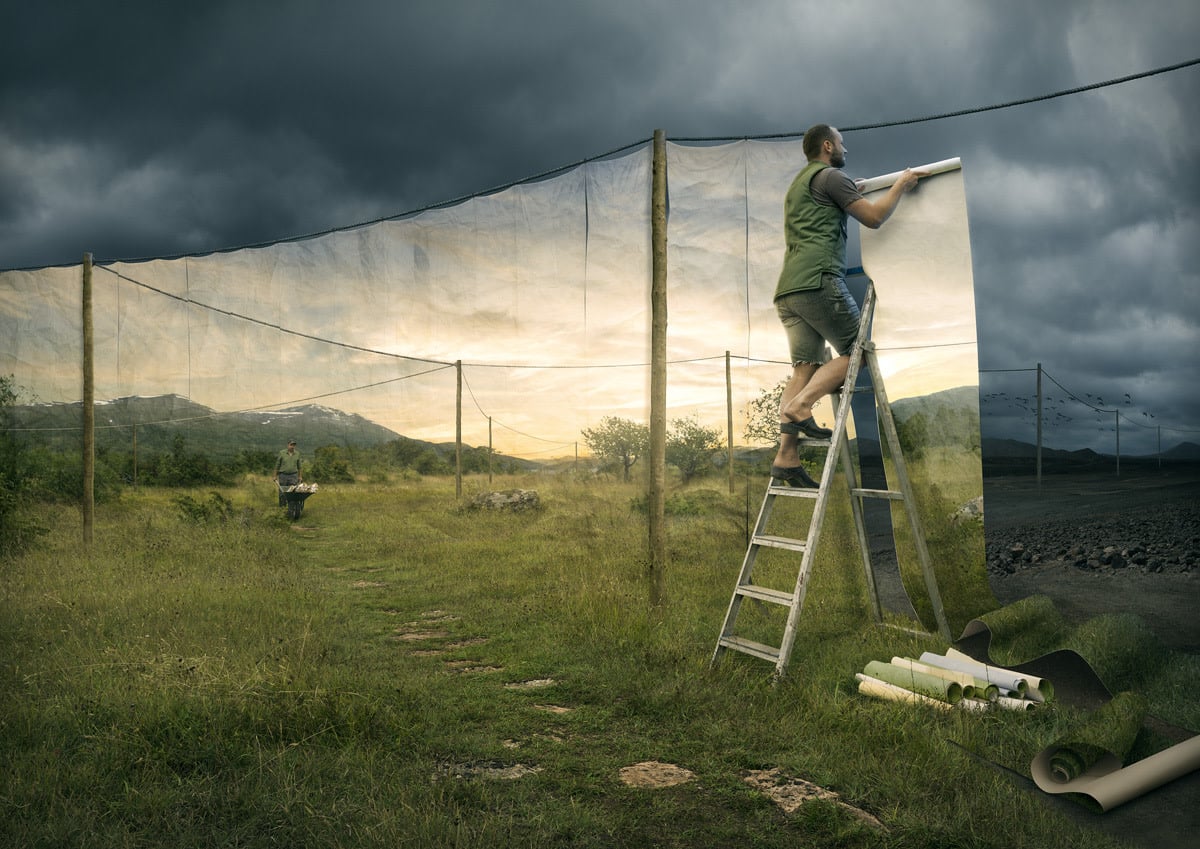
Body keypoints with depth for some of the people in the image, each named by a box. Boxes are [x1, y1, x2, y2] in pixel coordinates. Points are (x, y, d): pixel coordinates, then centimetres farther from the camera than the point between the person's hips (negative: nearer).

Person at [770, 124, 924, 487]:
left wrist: (854, 195, 48)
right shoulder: (830, 176, 2)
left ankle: (787, 456, -9)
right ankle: (800, 406, -19)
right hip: (817, 281, -8)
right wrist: (900, 185, 12)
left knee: (806, 366, 1)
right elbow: (874, 217, -2)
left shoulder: (798, 184, 31)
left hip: (787, 289, 8)